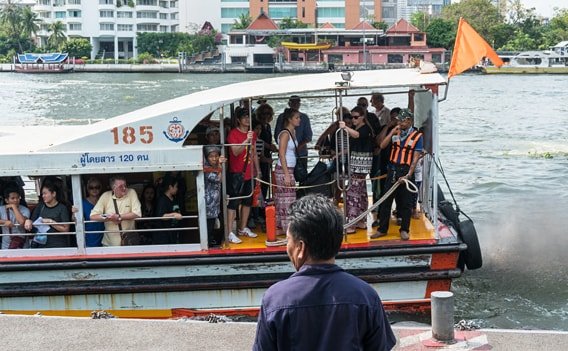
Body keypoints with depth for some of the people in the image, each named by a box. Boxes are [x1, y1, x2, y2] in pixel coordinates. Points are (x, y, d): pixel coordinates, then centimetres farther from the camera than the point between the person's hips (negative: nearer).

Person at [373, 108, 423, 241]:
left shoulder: (417, 136, -5)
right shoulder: (395, 132, 8)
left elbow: (415, 158, -9)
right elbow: (382, 145, -2)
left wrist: (408, 175, -17)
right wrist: (392, 132, -10)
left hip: (406, 171, -4)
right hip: (392, 170, 4)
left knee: (406, 202, 4)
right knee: (386, 200, 5)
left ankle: (404, 230, 15)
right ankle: (382, 229, 13)